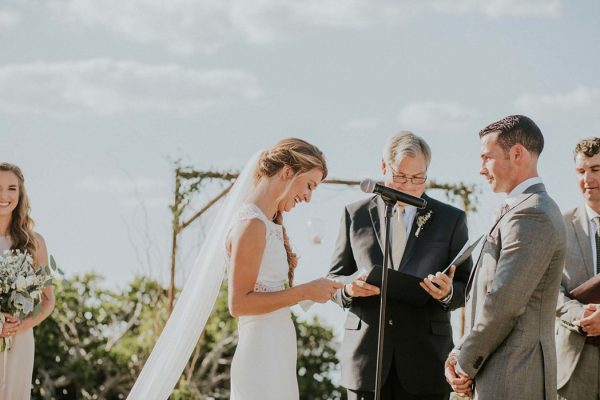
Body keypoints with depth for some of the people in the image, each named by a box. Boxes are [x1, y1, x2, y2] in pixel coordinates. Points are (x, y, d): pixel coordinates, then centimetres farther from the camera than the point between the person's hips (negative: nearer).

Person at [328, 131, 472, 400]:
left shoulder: (451, 219, 8)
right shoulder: (356, 215, 10)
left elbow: (468, 287, 8)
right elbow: (334, 279, 13)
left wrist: (448, 292, -16)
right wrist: (349, 289, -11)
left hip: (425, 360, -1)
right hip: (366, 356, 1)